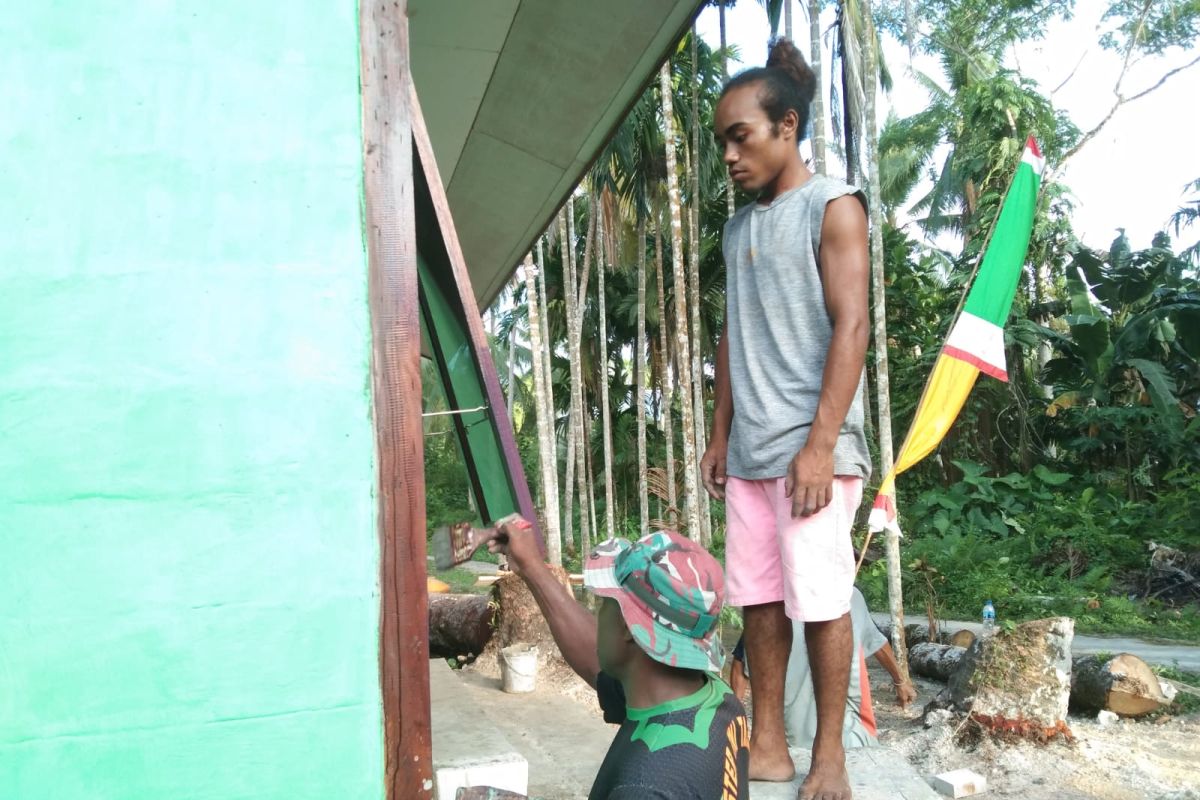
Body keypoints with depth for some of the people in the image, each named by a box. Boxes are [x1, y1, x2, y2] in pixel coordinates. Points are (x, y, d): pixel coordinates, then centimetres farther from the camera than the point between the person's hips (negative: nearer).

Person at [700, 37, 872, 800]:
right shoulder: (740, 226, 17)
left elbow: (851, 325, -11)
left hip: (809, 447, -7)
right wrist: (720, 434, 14)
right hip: (749, 450, 7)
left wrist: (821, 443, -18)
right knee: (758, 598, 8)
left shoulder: (832, 205, -3)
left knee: (820, 600, -1)